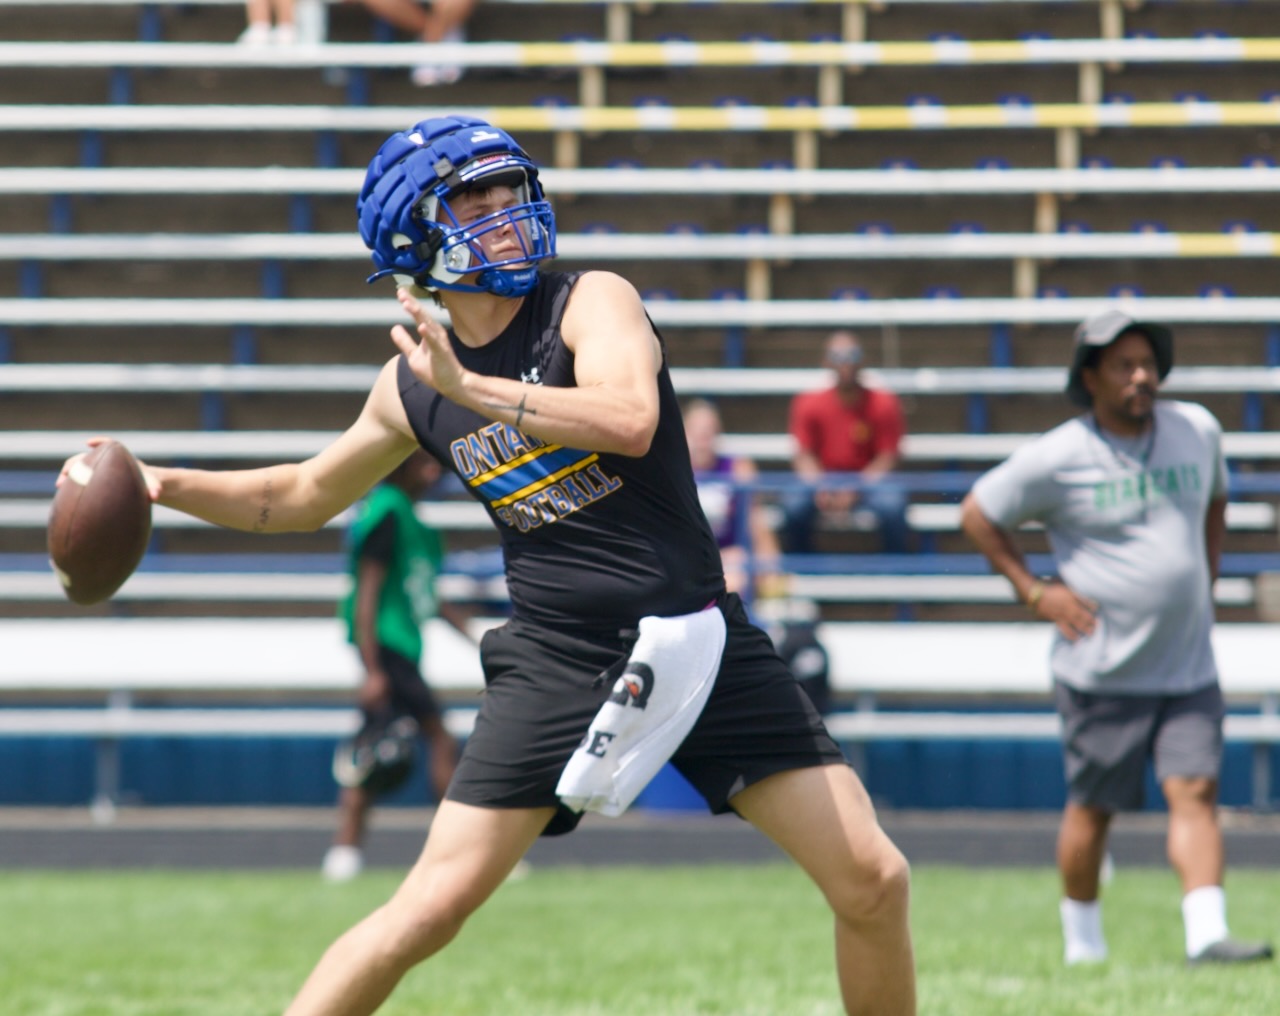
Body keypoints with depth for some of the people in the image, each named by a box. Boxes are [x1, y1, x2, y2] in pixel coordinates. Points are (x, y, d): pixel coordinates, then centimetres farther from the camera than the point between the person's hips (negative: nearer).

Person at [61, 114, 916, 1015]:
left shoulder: (594, 303, -6)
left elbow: (631, 423, -28)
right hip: (558, 662, 1)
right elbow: (307, 495, 22)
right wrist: (162, 486, 12)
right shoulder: (415, 384, 5)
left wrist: (469, 387, -30)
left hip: (701, 640, -1)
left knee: (873, 881, -6)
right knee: (432, 909, -9)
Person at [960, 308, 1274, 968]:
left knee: (1195, 792, -9)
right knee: (1092, 808, 4)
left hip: (1189, 665, 4)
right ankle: (1082, 947, 20)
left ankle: (1207, 935, -17)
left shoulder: (1198, 430, 5)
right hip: (1102, 672, -4)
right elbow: (977, 513, 1)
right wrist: (1033, 591, -6)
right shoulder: (1057, 458, -10)